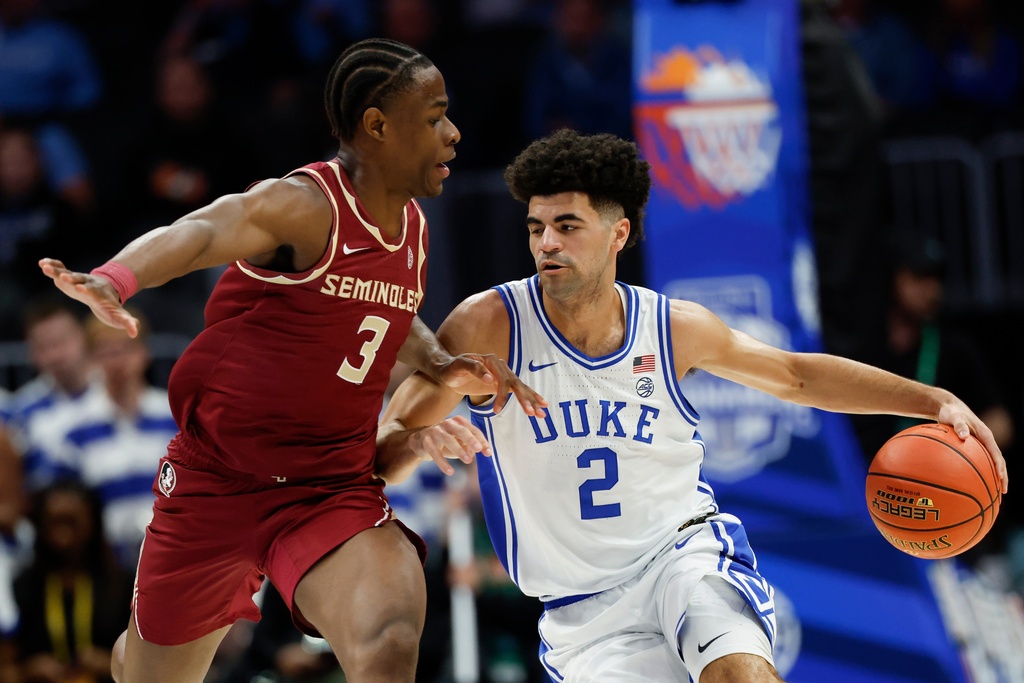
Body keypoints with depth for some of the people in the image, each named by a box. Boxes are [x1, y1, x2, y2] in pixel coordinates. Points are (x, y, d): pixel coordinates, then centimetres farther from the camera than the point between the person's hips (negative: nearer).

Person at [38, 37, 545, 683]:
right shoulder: (307, 206, -18)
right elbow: (199, 232, -40)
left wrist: (443, 365, 7)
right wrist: (113, 280, -61)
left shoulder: (412, 229, 6)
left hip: (336, 492, 4)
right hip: (216, 480, -4)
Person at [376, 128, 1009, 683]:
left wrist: (934, 400, 7)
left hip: (686, 551, 0)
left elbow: (795, 374, 15)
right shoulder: (490, 325, -10)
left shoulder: (674, 327, -2)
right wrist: (418, 441, -35)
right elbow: (377, 457, -10)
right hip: (582, 611, 0)